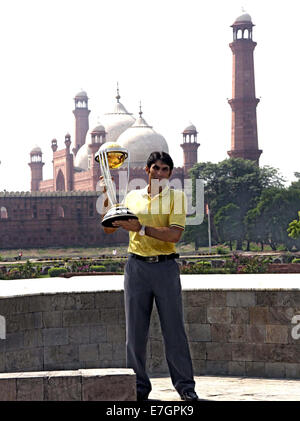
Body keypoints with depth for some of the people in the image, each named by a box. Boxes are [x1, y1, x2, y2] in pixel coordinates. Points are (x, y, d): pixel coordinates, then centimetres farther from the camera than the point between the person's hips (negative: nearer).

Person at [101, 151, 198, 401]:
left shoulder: (176, 197, 3)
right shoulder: (132, 198, 12)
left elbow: (175, 234, -11)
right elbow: (109, 228, 15)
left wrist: (141, 228, -18)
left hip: (166, 267, -2)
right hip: (137, 266, 2)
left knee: (174, 328, -1)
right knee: (135, 330, 2)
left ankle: (185, 386, 6)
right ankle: (139, 387, 10)